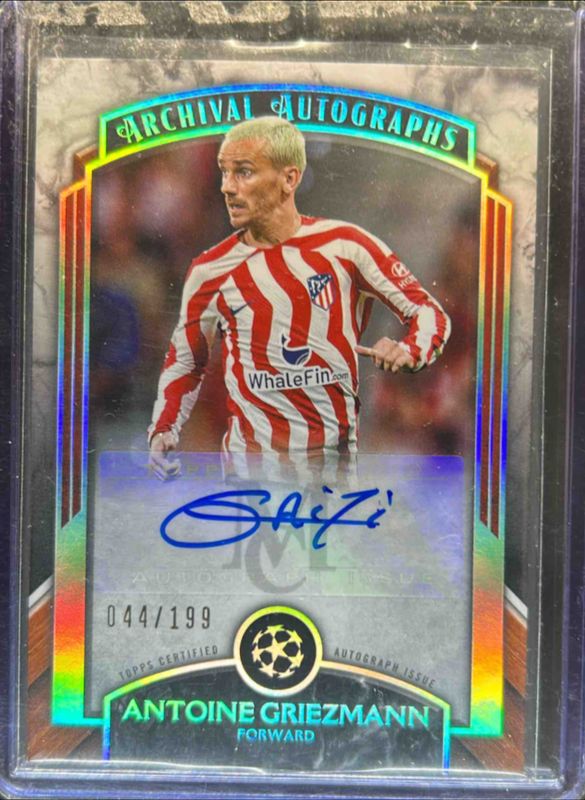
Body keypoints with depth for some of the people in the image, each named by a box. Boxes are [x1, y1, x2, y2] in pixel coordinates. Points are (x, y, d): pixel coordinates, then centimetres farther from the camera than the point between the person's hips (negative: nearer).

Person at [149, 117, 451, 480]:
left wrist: (409, 351, -19)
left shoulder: (345, 245, -5)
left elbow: (429, 311, 2)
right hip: (251, 454, 0)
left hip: (338, 451, 0)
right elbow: (184, 362, 13)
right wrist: (163, 430, -1)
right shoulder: (210, 271, 0)